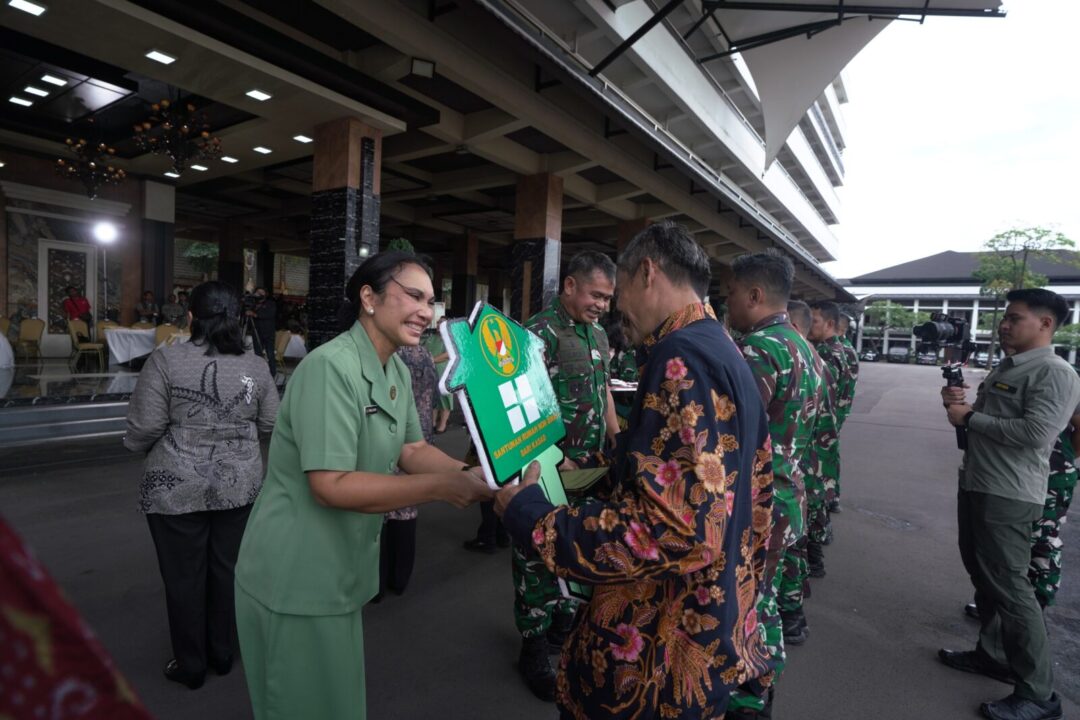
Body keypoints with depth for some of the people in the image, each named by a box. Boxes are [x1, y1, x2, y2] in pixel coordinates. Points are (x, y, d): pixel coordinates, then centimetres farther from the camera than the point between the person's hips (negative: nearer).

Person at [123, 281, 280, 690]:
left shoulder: (166, 360, -11)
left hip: (177, 488, -3)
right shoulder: (254, 365, -2)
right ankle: (222, 654, 34)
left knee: (184, 576, 13)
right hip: (240, 485, 3)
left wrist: (137, 446, 10)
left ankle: (190, 665, 29)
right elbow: (270, 423, 3)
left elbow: (145, 427, -13)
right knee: (227, 570, 17)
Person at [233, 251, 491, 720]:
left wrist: (471, 473, -14)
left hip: (340, 570, 8)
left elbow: (411, 450, 2)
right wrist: (441, 488, -31)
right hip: (296, 576, -8)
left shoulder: (398, 372, 2)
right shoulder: (330, 367, -26)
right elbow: (332, 485, -30)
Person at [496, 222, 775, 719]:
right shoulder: (723, 352, 8)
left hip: (658, 649, -9)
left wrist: (529, 515, -21)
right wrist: (596, 477, 16)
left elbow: (671, 529, -30)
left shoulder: (683, 357, -24)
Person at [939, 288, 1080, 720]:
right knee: (982, 576, 18)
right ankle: (993, 654, 33)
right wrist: (960, 403, 2)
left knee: (1009, 585, -4)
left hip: (1009, 496, -9)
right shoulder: (1003, 368, 15)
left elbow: (1035, 432, -25)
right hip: (975, 486, 9)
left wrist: (969, 417, -16)